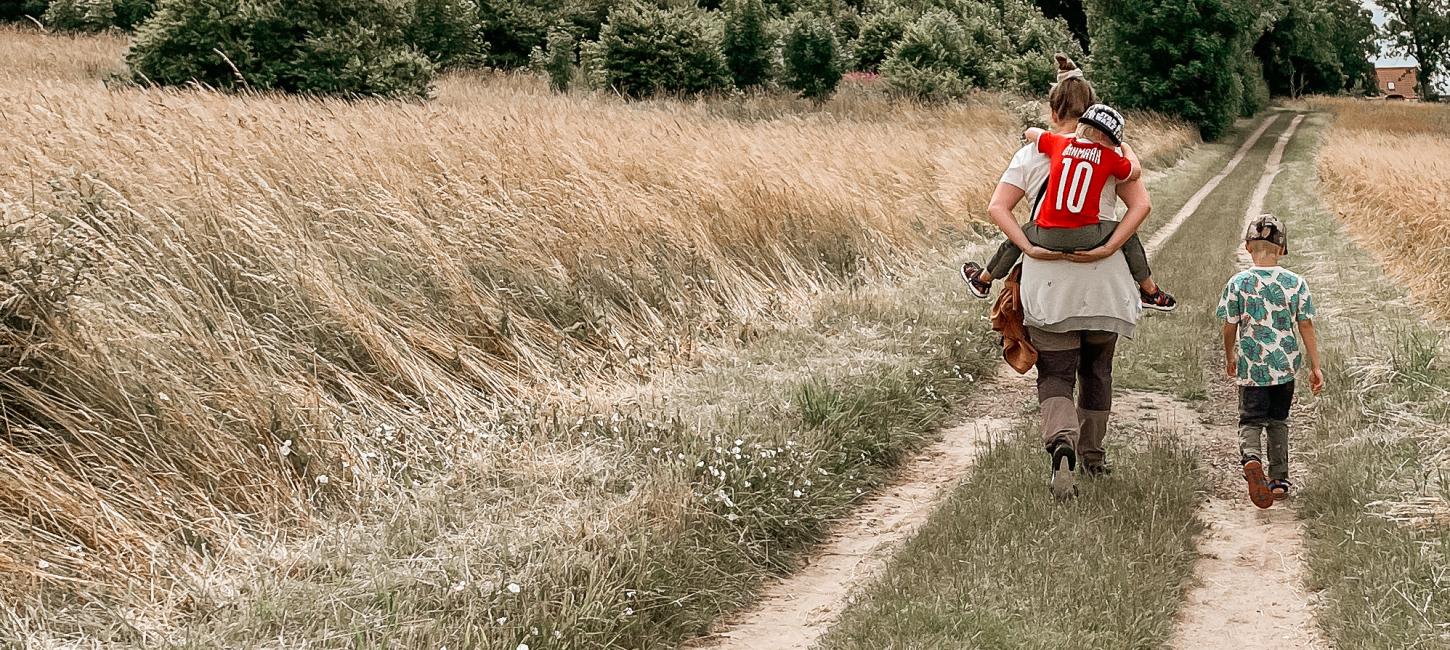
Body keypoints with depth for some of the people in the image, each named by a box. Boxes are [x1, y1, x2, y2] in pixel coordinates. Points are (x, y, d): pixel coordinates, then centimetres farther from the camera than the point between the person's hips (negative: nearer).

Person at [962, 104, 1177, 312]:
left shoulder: (1059, 143, 6)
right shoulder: (1110, 157, 1)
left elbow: (1031, 133, 23)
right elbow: (1136, 172, 17)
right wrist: (1126, 148, 34)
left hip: (1047, 237, 2)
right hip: (1088, 237, -2)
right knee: (1128, 237, 22)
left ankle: (982, 280, 50)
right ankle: (1151, 292, 31)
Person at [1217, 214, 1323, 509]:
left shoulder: (1238, 283, -7)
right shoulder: (1295, 283, -4)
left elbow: (1230, 327, -1)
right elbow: (1306, 326, -3)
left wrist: (1229, 358, 16)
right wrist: (1315, 366, 4)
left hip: (1251, 366, -2)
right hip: (1285, 365, 2)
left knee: (1250, 420, 3)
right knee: (1278, 422, 17)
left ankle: (1251, 458, -27)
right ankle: (1280, 479, 21)